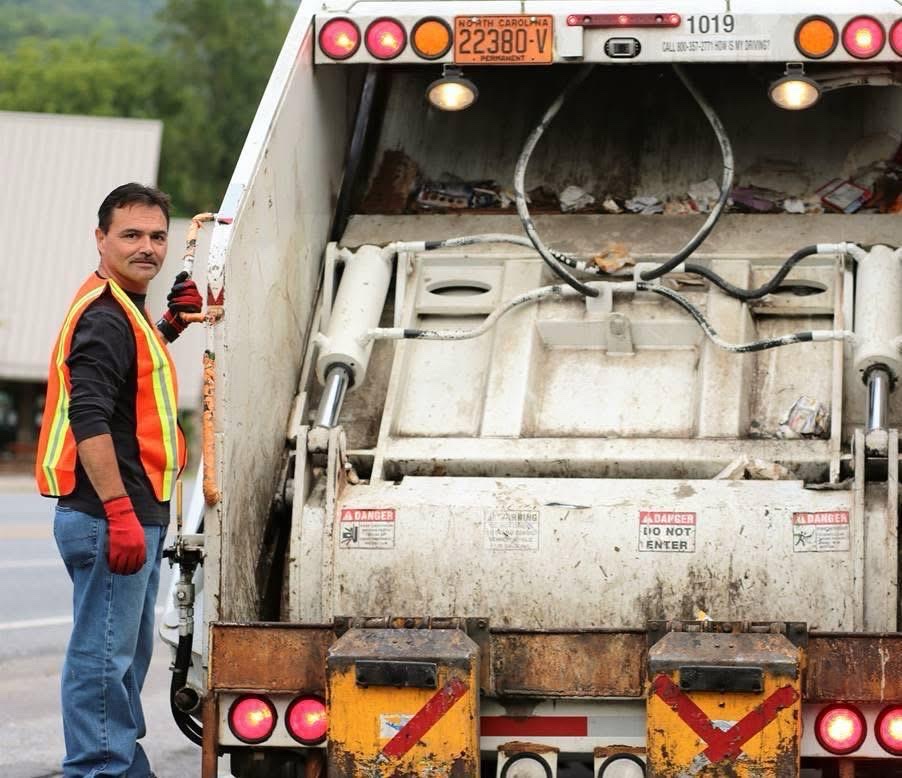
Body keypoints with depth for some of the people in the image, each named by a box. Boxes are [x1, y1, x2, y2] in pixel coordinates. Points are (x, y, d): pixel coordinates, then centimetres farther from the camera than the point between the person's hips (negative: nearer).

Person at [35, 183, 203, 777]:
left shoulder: (126, 309, 17)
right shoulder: (103, 314, -15)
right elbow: (88, 417, -24)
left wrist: (170, 327, 19)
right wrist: (119, 511, -29)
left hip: (133, 516, 11)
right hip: (109, 518, -11)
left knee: (128, 655, 18)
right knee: (104, 657, -7)